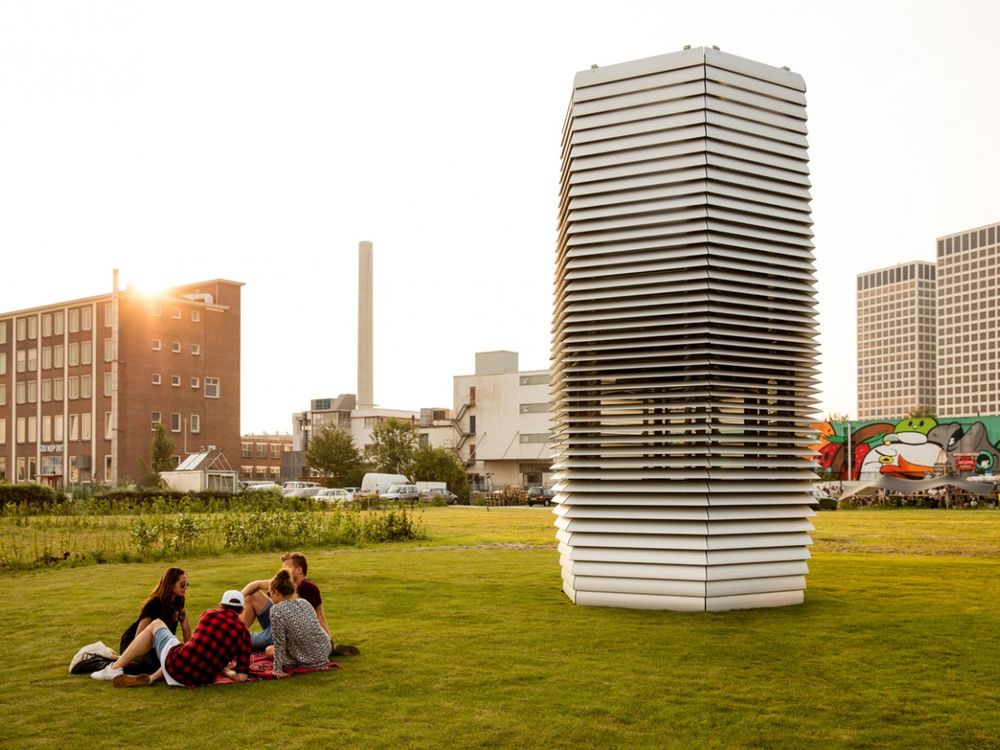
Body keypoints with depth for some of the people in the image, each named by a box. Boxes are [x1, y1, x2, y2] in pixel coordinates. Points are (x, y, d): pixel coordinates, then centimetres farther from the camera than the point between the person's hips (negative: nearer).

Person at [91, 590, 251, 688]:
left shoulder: (209, 614, 4)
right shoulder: (244, 632, 2)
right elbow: (242, 677, -1)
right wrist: (224, 670, 20)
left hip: (175, 666, -2)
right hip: (202, 679, 2)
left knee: (156, 624, 24)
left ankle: (115, 669, 24)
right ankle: (151, 678, 14)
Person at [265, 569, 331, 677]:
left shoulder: (276, 611, -16)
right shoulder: (304, 602, 2)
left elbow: (279, 643, -14)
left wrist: (277, 669, -6)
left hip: (308, 661, -6)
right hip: (324, 653, 6)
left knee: (269, 650, 19)